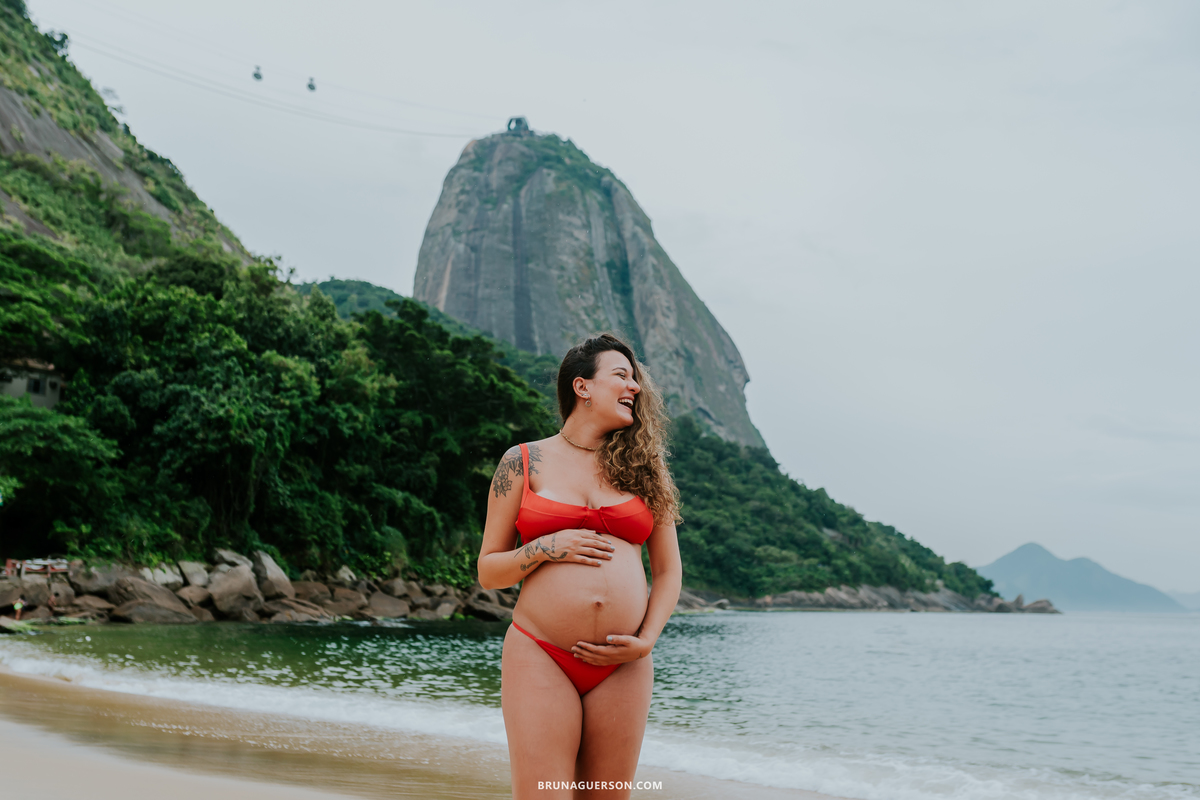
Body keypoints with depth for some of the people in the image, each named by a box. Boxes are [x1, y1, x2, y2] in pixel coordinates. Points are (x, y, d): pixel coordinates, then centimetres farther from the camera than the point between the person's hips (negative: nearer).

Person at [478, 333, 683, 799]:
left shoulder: (642, 468, 13)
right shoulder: (524, 462, 6)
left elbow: (669, 571, 15)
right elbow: (488, 572, 8)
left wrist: (645, 641, 0)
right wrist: (546, 548, -9)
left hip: (622, 668, 3)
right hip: (541, 657, -2)